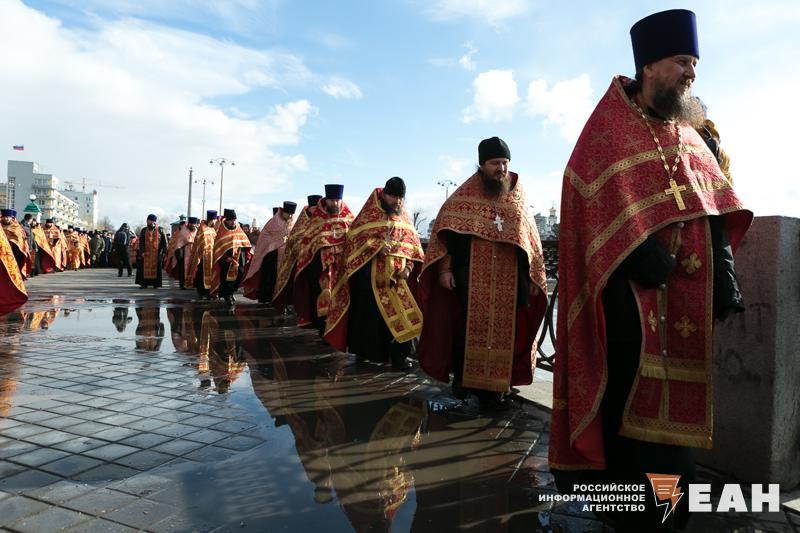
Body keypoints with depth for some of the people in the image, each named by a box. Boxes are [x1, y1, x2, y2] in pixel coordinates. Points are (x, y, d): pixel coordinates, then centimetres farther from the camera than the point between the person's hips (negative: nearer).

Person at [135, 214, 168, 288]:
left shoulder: (160, 230, 3)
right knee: (145, 268, -1)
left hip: (157, 253, -1)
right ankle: (144, 283, 5)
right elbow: (141, 242, 4)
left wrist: (164, 251, -5)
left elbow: (164, 241, 3)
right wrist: (142, 251, -8)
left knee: (156, 268, 1)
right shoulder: (144, 230, 7)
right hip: (146, 253, 1)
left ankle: (156, 283, 8)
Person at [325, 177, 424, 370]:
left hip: (396, 276, 3)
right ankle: (363, 351, 19)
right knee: (368, 314, 6)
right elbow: (355, 236, -9)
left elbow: (413, 245, 12)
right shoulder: (370, 214, 1)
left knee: (399, 314, -4)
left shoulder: (404, 217, 14)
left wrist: (408, 267, -4)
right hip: (370, 274, -3)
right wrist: (378, 246, -22)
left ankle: (398, 355, 1)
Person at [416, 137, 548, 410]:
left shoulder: (518, 199, 13)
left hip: (508, 281, 3)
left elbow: (530, 240, 16)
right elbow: (445, 230, -2)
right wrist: (445, 268, -12)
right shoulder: (464, 196, 3)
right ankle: (462, 378, 17)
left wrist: (533, 276, 11)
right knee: (468, 328, 1)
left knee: (502, 332, 4)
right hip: (471, 279, -3)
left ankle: (492, 387, 13)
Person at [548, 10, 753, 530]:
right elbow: (604, 191, -12)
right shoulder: (610, 125, 2)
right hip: (629, 276, -6)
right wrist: (642, 250, -22)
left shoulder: (690, 139, 20)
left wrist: (724, 271, 1)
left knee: (672, 383, 9)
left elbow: (715, 209, 14)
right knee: (633, 373, -11)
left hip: (684, 283, 6)